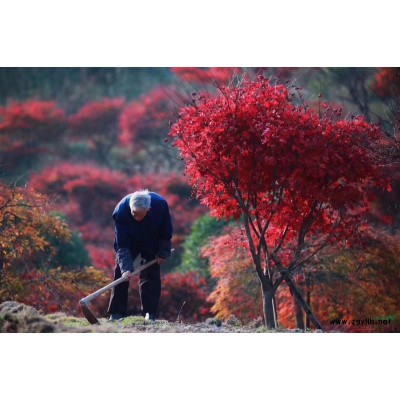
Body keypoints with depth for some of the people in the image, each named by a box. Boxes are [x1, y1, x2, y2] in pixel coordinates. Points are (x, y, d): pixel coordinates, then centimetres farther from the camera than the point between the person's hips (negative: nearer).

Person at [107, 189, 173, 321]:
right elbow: (122, 245, -33)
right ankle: (117, 313, -3)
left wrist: (163, 253, -9)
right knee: (121, 272, -7)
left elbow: (166, 232, -14)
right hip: (129, 243, 0)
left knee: (151, 276, -5)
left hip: (151, 245, 0)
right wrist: (126, 268, -41)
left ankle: (150, 314, -4)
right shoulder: (121, 211, -37)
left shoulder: (160, 205, -34)